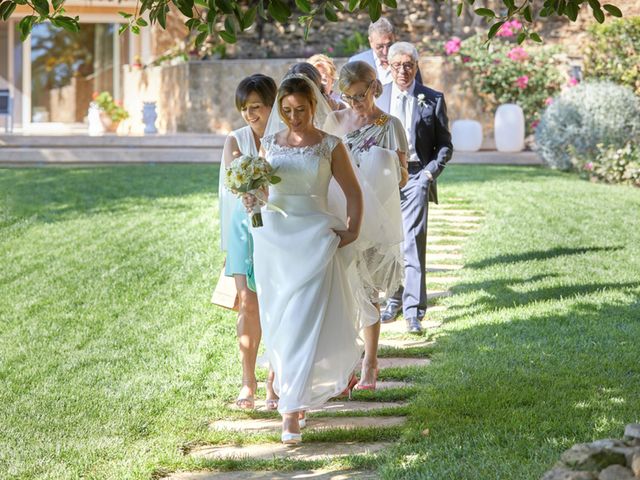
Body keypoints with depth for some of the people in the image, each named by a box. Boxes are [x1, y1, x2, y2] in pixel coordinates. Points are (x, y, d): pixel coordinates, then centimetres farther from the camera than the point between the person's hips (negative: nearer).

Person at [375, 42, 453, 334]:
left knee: (413, 242, -12)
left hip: (416, 176, -3)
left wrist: (431, 171, -8)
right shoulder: (375, 97, 7)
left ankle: (413, 310, -12)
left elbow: (444, 145, 6)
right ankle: (394, 299, 26)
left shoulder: (433, 100, 3)